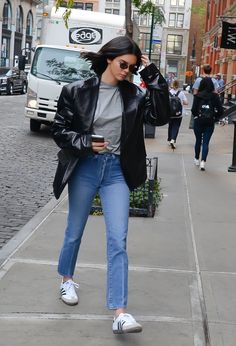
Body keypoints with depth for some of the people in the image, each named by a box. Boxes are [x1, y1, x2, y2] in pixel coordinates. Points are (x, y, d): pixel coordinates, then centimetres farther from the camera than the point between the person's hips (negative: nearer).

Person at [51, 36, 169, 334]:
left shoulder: (133, 94, 2)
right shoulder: (78, 91, -6)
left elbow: (159, 116, -10)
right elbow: (59, 130, -3)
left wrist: (153, 77, -12)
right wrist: (86, 142, -19)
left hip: (116, 170, 1)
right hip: (85, 168, -1)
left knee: (118, 240, -7)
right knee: (74, 232, 15)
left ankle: (119, 313, -9)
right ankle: (67, 279, 45)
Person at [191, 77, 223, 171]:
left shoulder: (197, 96, -10)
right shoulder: (215, 96, -7)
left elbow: (193, 109, -12)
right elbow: (220, 110, -9)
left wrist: (196, 116, 7)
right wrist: (215, 118, 6)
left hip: (198, 122, 0)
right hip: (210, 123, 0)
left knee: (198, 141, 18)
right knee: (206, 142, 4)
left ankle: (197, 159, 30)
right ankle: (203, 161, -10)